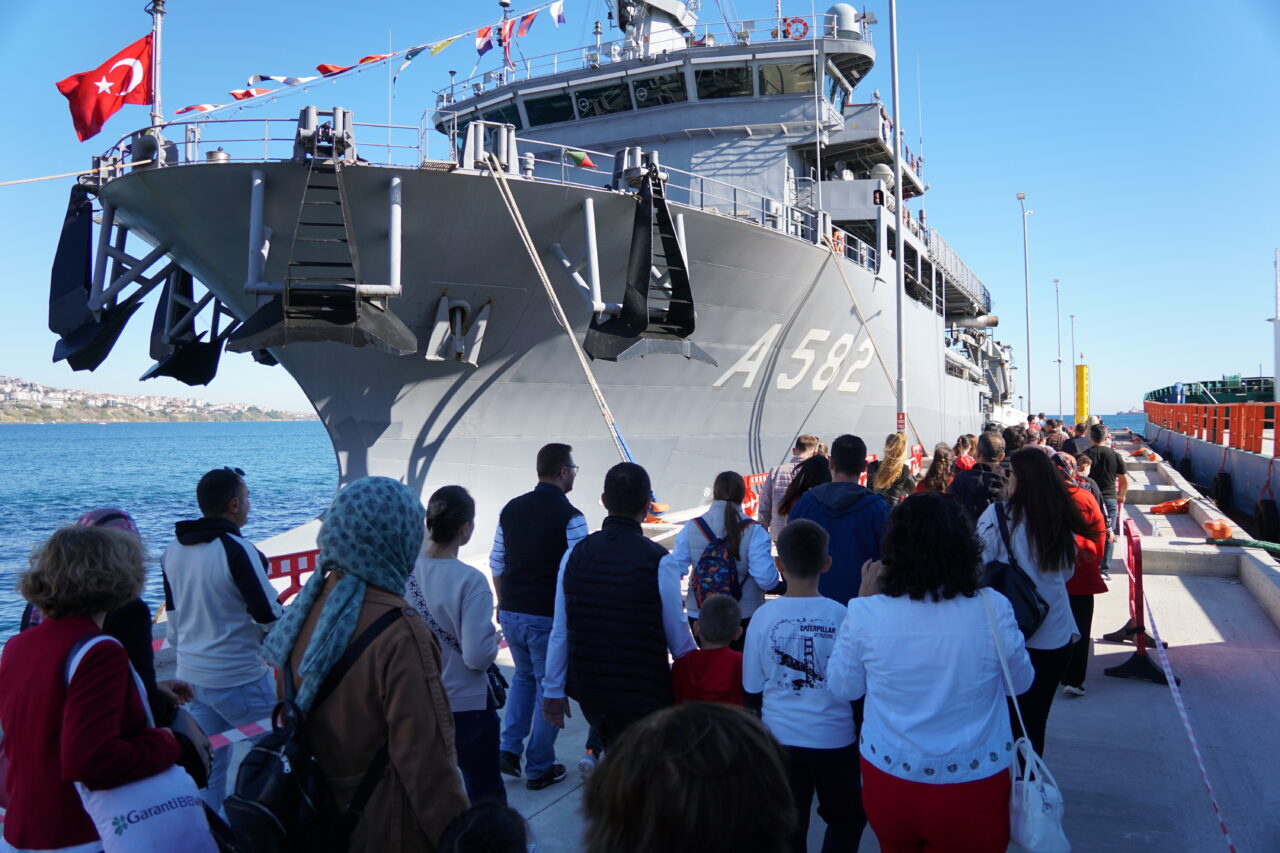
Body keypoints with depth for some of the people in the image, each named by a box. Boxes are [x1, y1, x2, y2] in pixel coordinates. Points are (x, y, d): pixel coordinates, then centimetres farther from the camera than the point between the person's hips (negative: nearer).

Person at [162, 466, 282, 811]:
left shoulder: (172, 552, 5)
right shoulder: (237, 549, -20)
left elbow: (173, 615, 16)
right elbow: (270, 616, -19)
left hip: (191, 676, 7)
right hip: (240, 679, -7)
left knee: (206, 764, 17)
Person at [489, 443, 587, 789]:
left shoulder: (511, 509, 4)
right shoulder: (570, 517, -14)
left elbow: (496, 563, 11)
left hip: (511, 613, 6)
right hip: (548, 617, -5)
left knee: (524, 675, 26)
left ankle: (509, 748, 18)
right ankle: (539, 769, 18)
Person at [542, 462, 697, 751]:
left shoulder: (575, 555, -4)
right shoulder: (658, 561, -16)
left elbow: (560, 632, 1)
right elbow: (677, 634, -9)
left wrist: (553, 689, 11)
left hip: (588, 688, 5)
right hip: (642, 693, -4)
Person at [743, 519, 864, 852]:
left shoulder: (763, 617, -13)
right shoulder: (841, 615, -17)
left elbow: (752, 685, -4)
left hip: (780, 736, 1)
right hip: (834, 736, -1)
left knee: (788, 825, 18)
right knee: (846, 819, 23)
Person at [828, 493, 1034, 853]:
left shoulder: (867, 613, -19)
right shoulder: (993, 609, -19)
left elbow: (843, 688, -2)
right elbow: (1020, 681, 1)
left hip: (890, 780, 1)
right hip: (973, 786, -1)